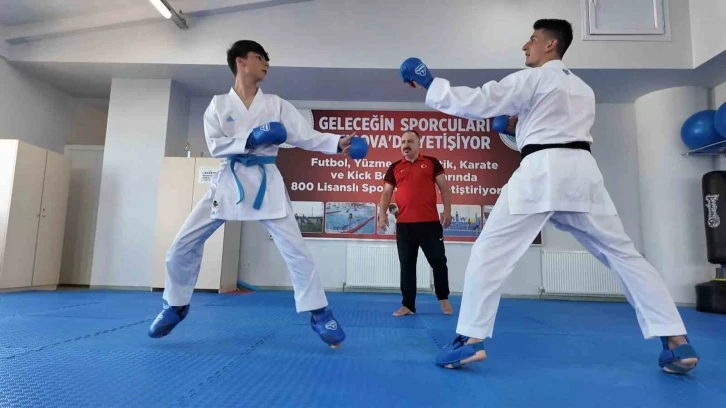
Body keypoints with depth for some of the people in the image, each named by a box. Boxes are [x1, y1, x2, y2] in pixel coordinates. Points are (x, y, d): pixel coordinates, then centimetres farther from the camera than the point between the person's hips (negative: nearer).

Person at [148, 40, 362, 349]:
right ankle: (176, 305, 29)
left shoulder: (276, 104, 6)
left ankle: (319, 313, 5)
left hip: (266, 183, -1)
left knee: (295, 249, -8)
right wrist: (252, 139, -17)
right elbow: (215, 145, -4)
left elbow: (306, 137, -2)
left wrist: (338, 143, -17)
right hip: (230, 181, 1)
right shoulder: (219, 104, 6)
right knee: (184, 244, 4)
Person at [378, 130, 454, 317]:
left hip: (430, 223, -1)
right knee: (407, 265, 7)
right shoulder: (395, 167, 11)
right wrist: (382, 214, -3)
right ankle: (408, 306, 17)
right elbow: (386, 192, 10)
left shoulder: (431, 162, 7)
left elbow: (444, 187, 5)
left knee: (438, 261, 6)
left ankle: (444, 299, 28)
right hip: (404, 225, 2)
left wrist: (447, 210, -5)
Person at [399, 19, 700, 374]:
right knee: (622, 253, 12)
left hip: (542, 171, -7)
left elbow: (474, 103, -4)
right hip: (581, 170, 7)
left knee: (489, 251, -5)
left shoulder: (531, 79, 4)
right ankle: (677, 342, 11)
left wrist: (429, 85, 4)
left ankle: (470, 339, -8)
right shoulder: (583, 89, 27)